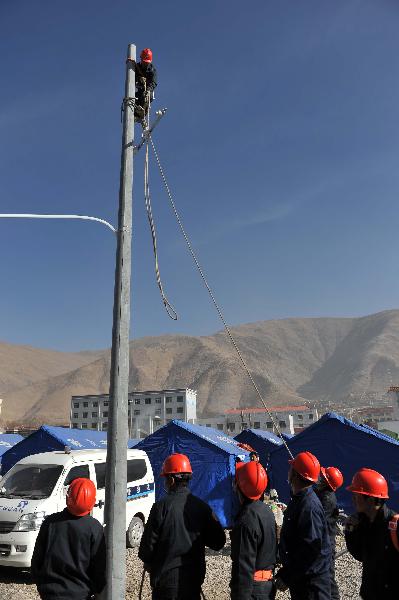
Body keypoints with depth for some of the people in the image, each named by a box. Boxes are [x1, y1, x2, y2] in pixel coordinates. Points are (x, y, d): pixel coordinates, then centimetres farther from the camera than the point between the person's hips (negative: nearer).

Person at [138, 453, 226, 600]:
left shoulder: (161, 506, -16)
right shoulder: (202, 507, -4)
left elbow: (148, 541, -11)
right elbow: (218, 542, 2)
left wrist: (148, 562, 8)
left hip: (167, 577, -4)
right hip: (194, 577, 4)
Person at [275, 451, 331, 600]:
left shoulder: (309, 507, -27)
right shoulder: (297, 499, 4)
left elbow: (311, 550, -29)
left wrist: (286, 577, -22)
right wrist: (285, 571, 17)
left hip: (310, 581, -9)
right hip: (298, 576, 9)